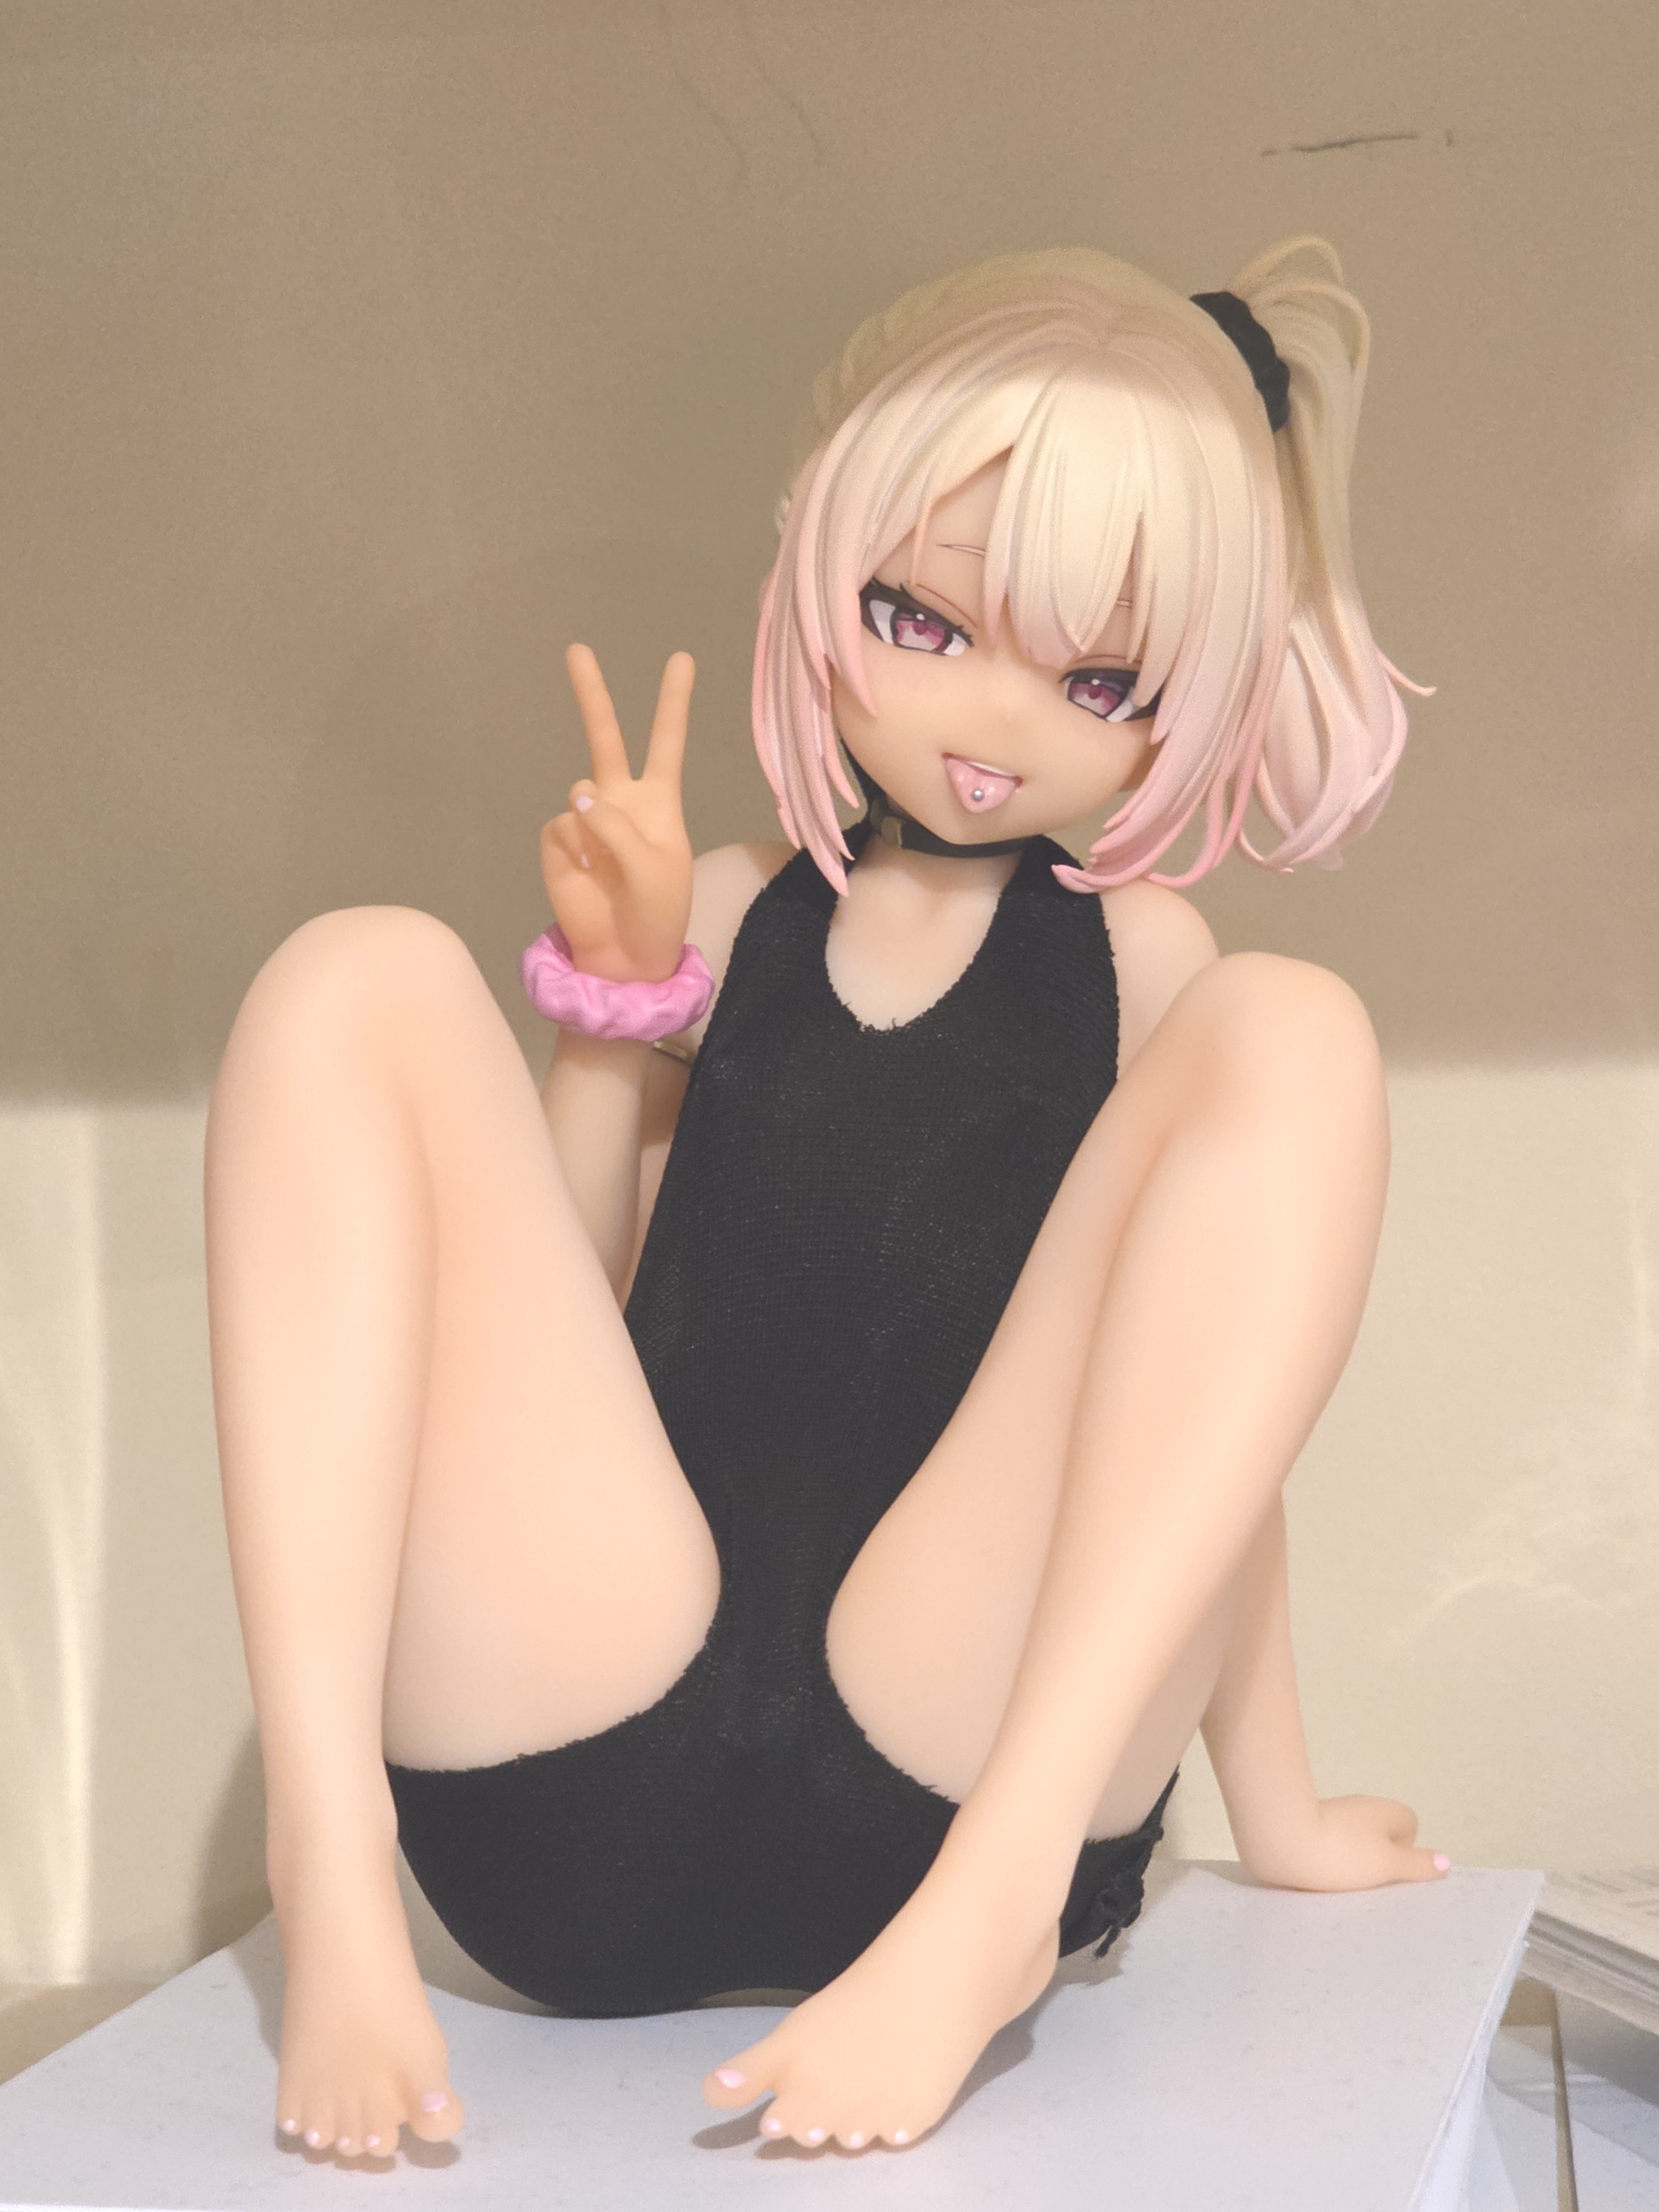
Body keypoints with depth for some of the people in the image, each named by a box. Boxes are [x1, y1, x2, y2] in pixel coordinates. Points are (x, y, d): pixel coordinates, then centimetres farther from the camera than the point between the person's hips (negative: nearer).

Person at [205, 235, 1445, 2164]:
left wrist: (1271, 1805, 16)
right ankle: (327, 1859, -24)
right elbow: (529, 1311, 13)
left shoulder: (1142, 957, 13)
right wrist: (618, 999, 2)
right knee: (363, 983, -7)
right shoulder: (725, 919, 17)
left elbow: (1204, 1402, 14)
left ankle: (989, 1909, -27)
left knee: (1289, 1032, -12)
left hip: (947, 1767, -1)